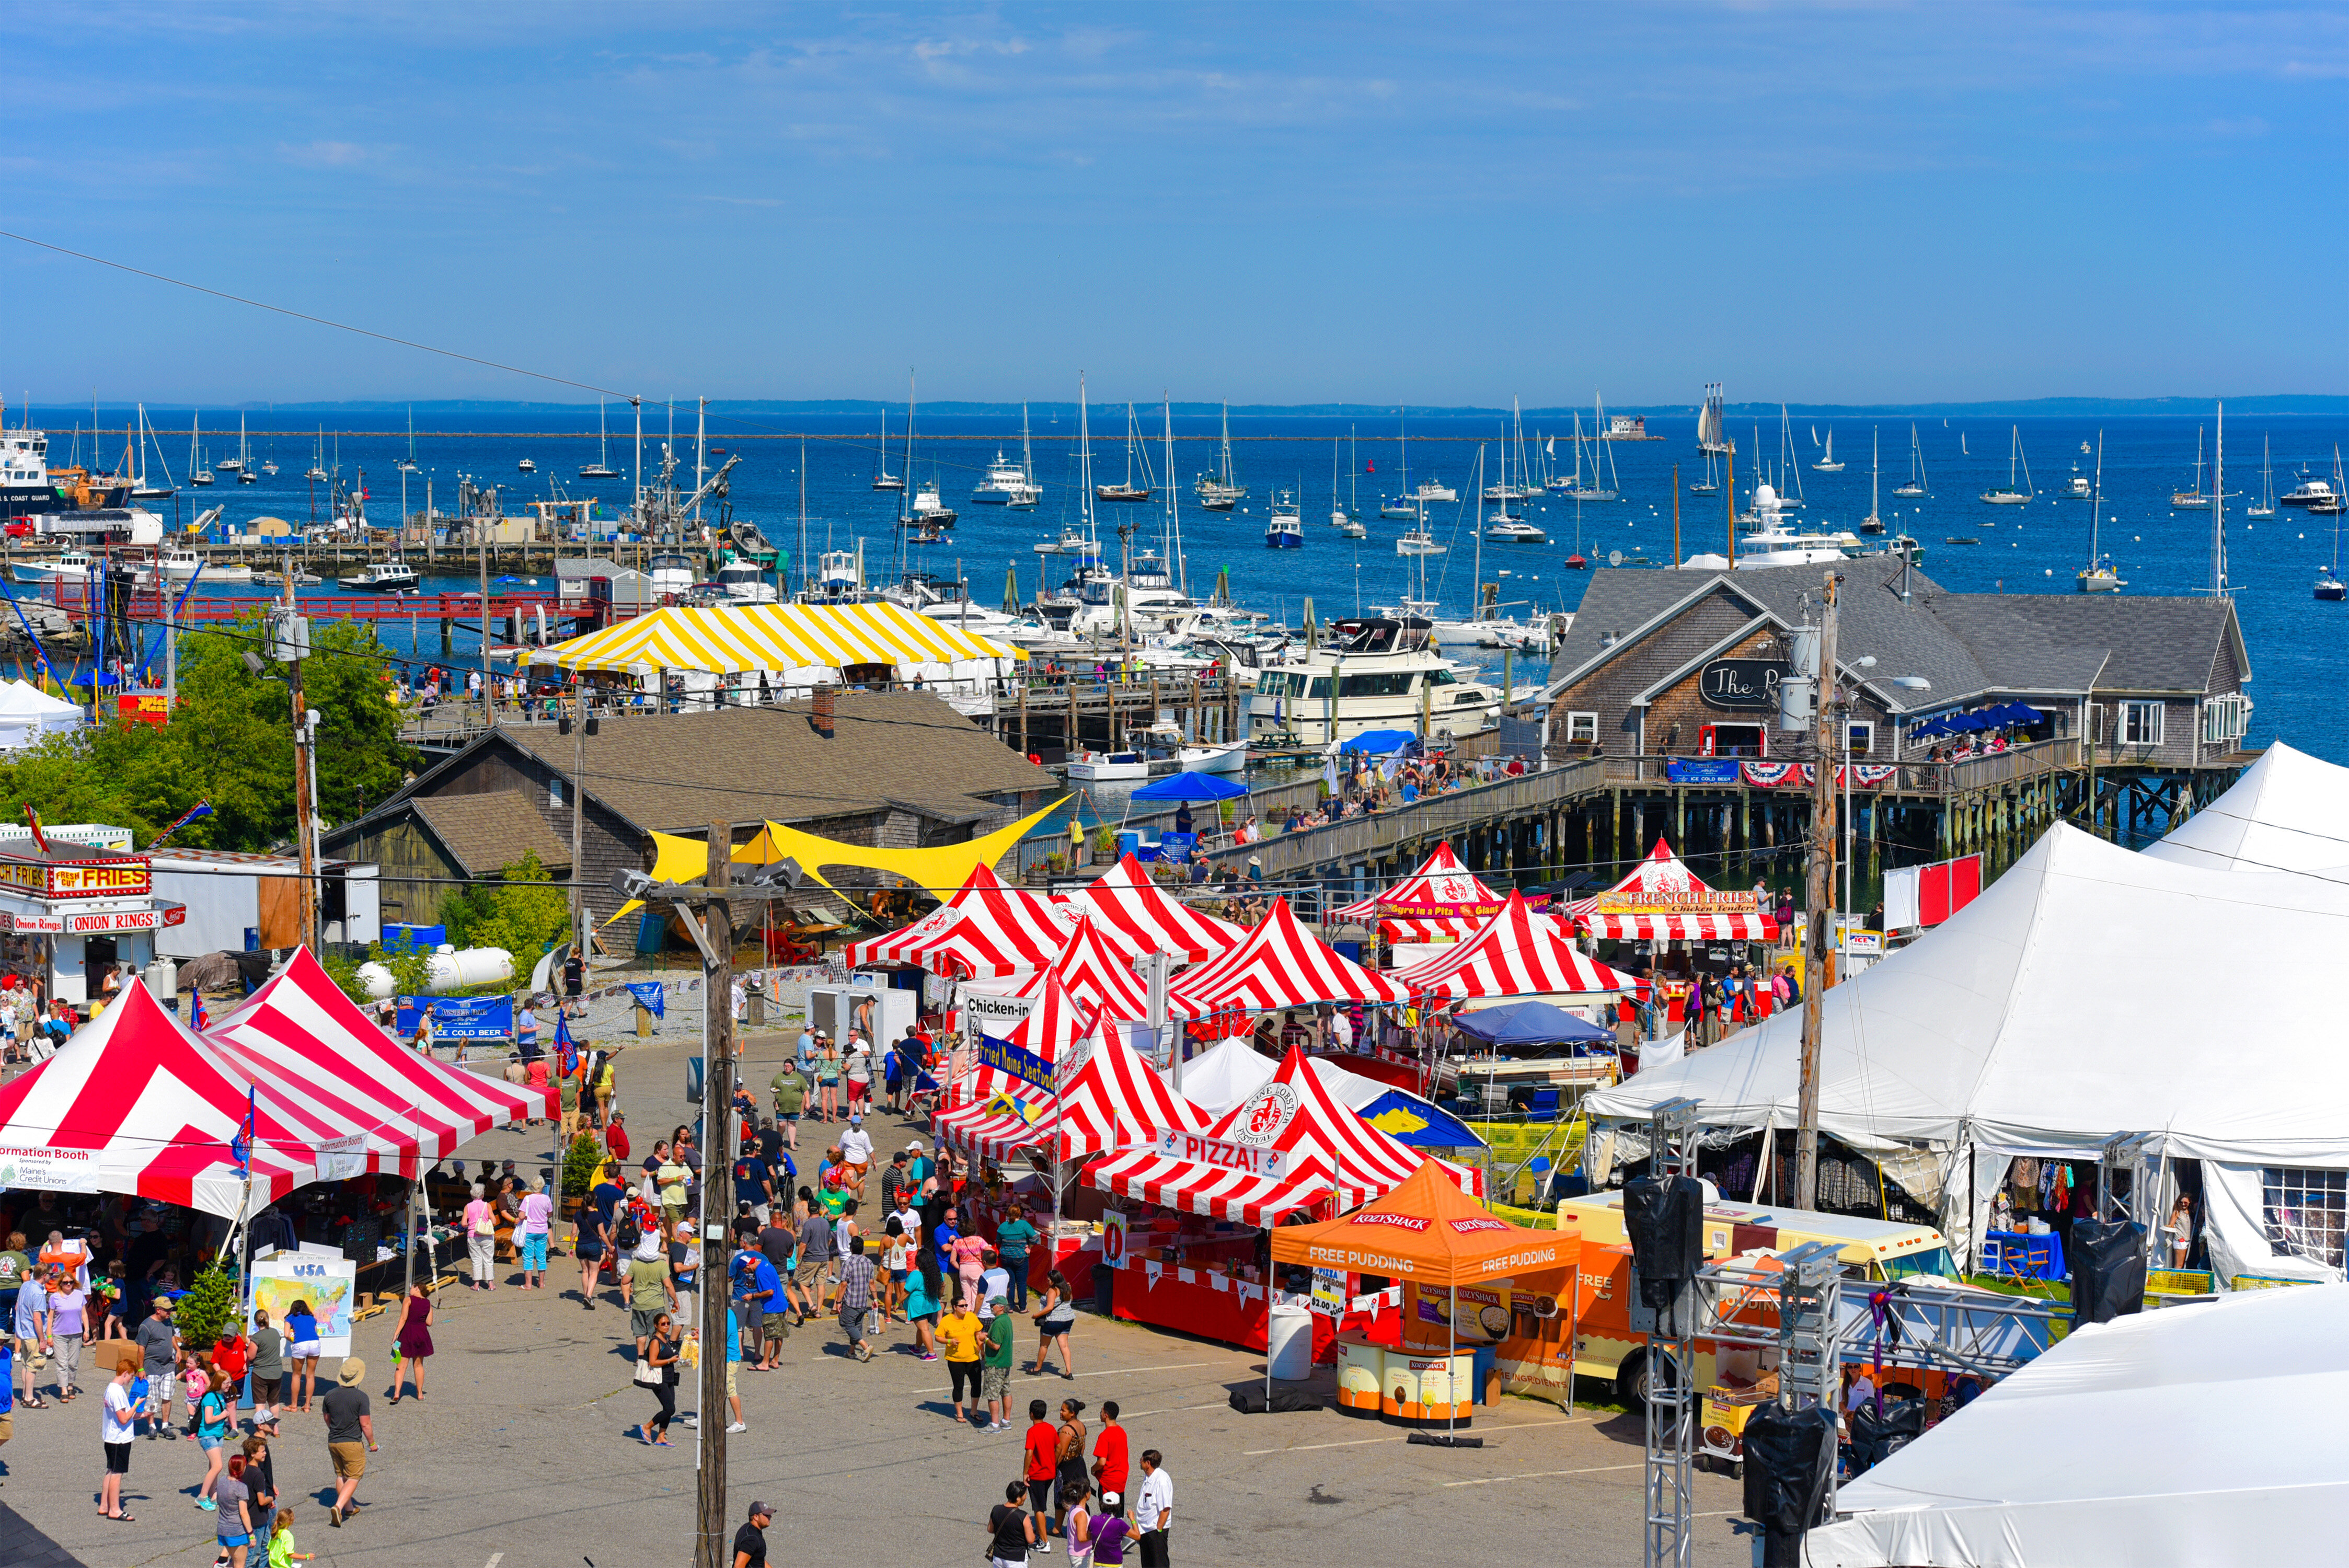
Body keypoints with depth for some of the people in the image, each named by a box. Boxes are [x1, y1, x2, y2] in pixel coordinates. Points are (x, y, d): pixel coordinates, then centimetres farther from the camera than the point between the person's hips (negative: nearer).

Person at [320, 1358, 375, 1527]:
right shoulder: (360, 1397, -16)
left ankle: (349, 1507, 32)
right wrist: (372, 1443, 0)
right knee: (353, 1478, 1)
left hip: (333, 1442, 5)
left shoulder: (330, 1395, -2)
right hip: (352, 1443, -5)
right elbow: (365, 1424, -14)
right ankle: (338, 1507, -18)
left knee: (340, 1476, 21)